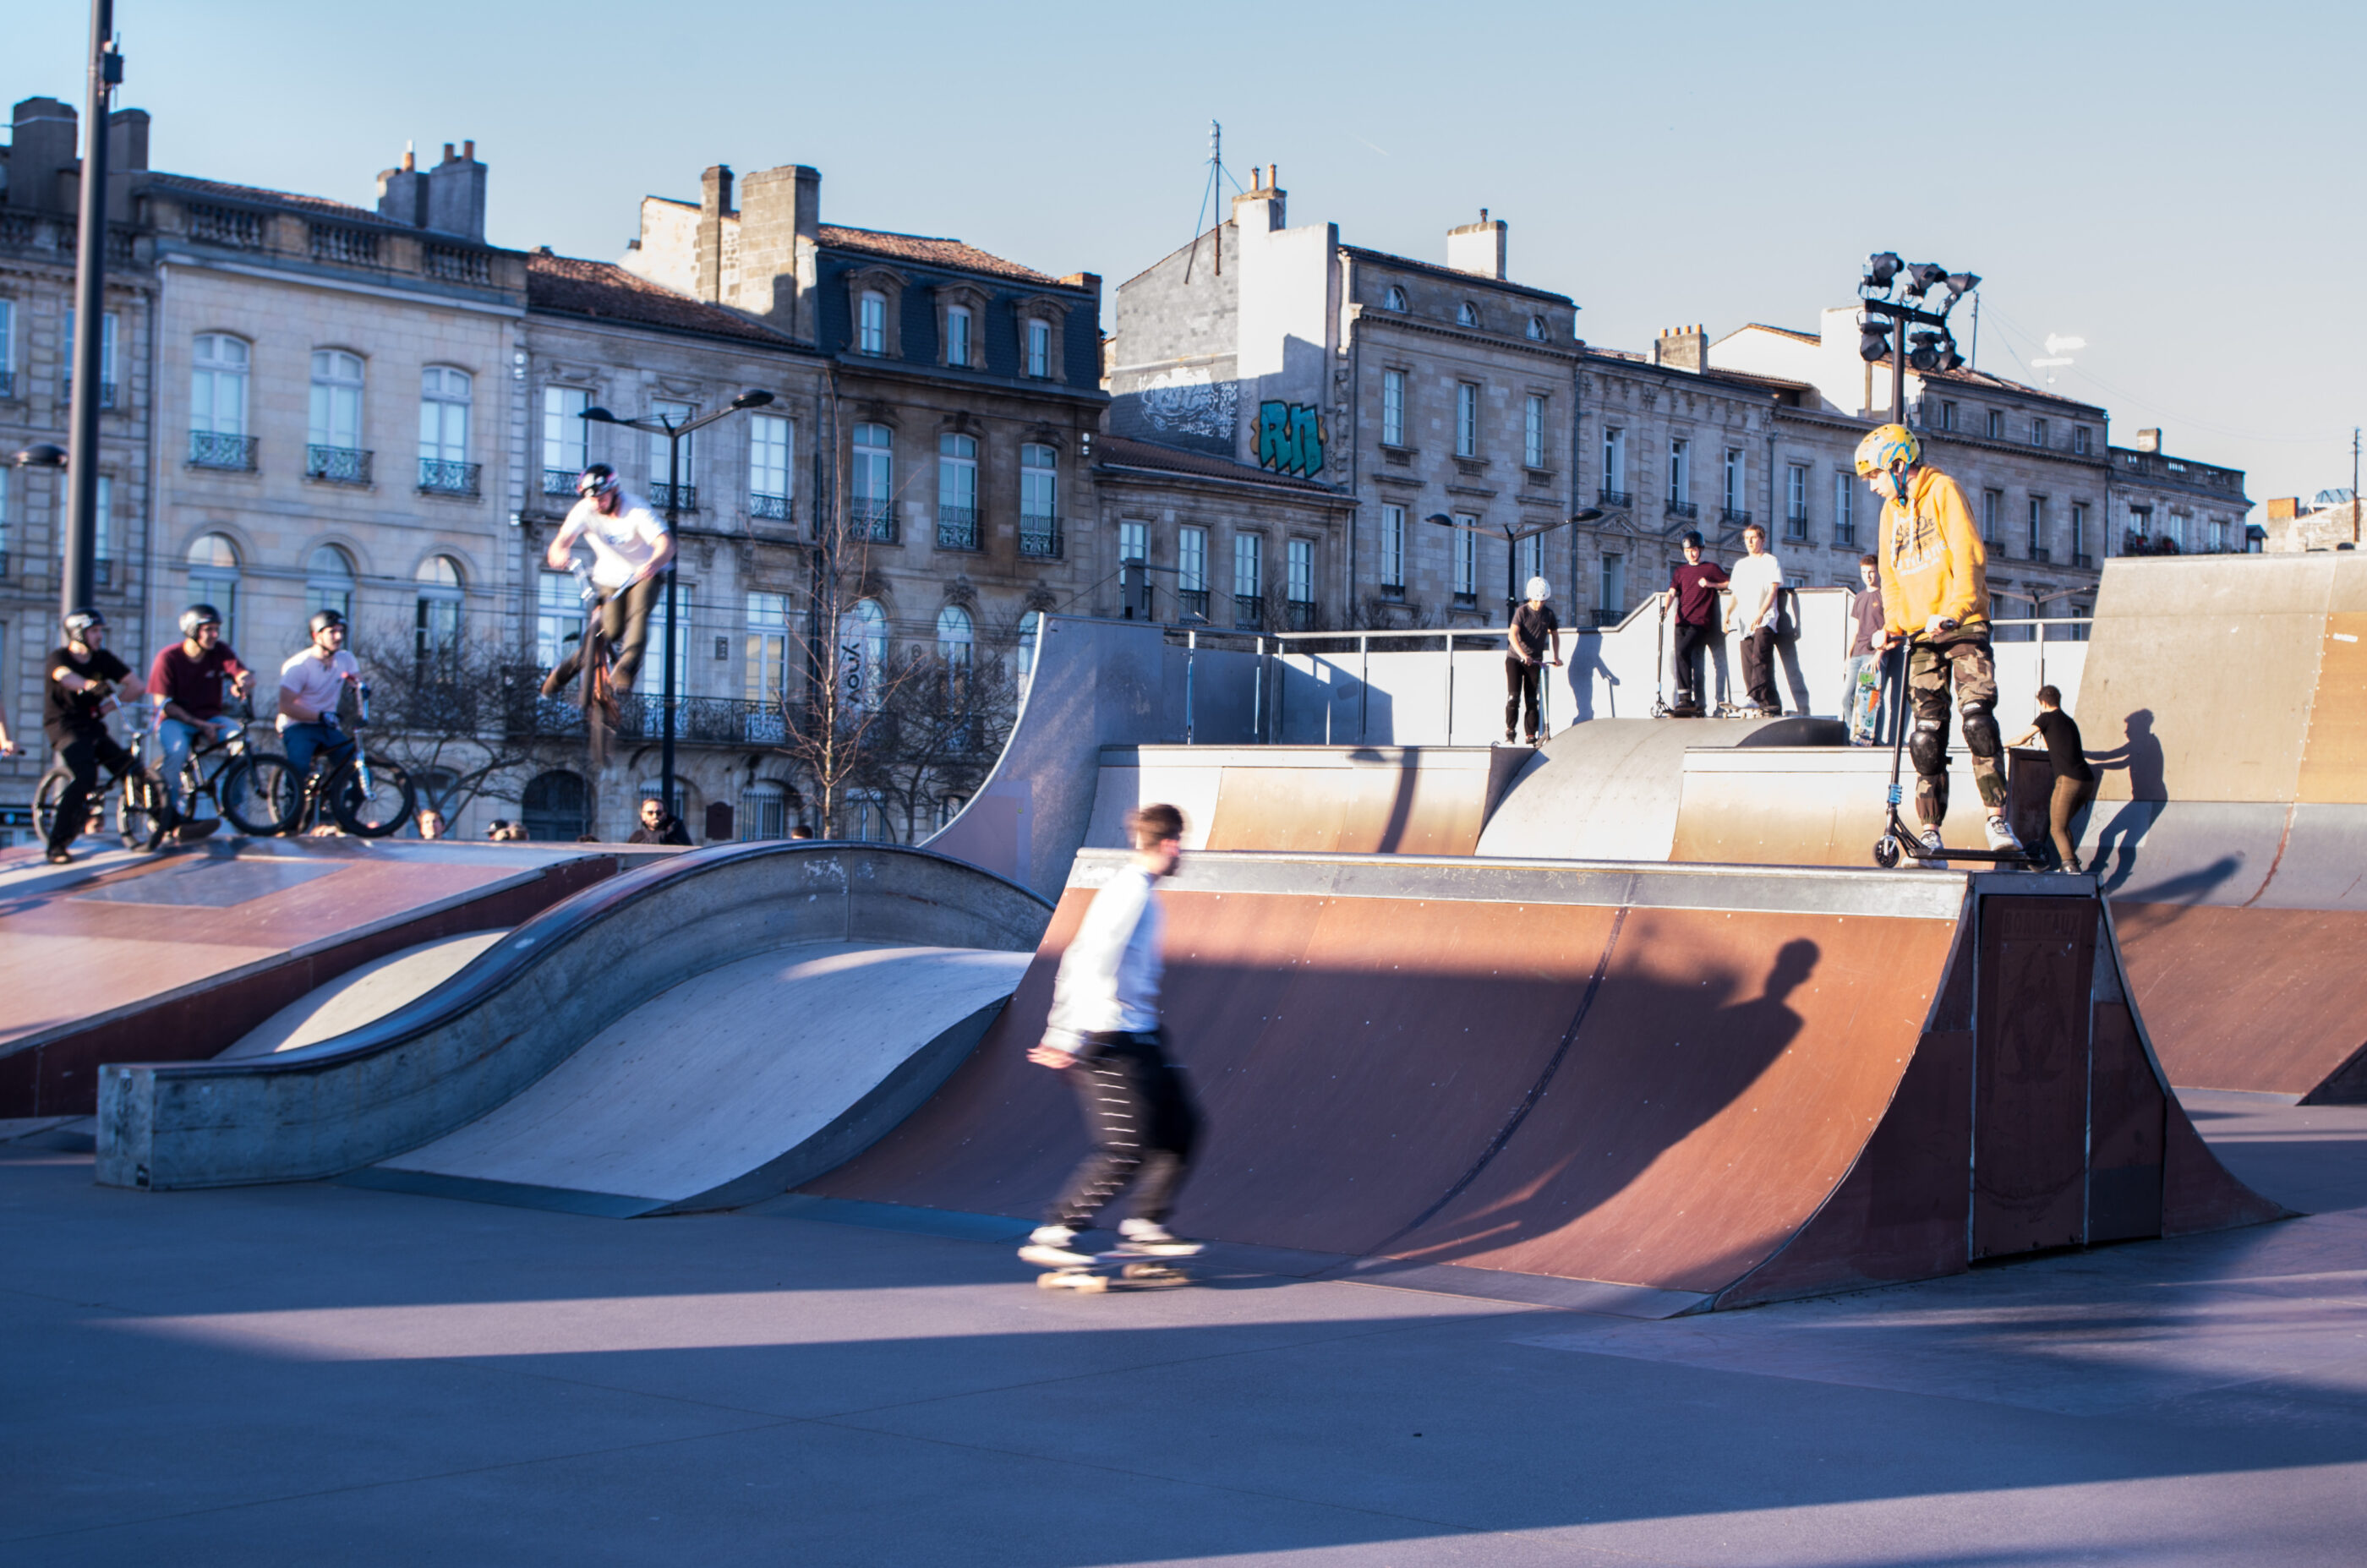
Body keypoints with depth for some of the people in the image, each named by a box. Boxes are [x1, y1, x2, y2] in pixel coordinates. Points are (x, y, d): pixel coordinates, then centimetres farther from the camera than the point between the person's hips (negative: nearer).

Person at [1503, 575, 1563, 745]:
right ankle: (1509, 731, 1)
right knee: (1513, 695, -11)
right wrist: (1523, 655, -35)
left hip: (1535, 661, 3)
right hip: (1515, 659, -3)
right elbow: (1512, 635, -22)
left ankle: (1531, 735, 3)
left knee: (1531, 699, 0)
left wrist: (1556, 656, 4)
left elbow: (1554, 634, 16)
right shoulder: (1522, 611, -11)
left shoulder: (1548, 613, 1)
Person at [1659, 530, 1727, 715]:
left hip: (1700, 622, -5)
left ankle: (1686, 698, -22)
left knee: (1682, 652, -23)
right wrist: (1665, 608, -12)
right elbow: (1672, 592, 8)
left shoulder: (1711, 568, 9)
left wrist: (1711, 584, -6)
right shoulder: (1680, 571, 20)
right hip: (1682, 622, 5)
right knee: (1682, 657, -2)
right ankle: (1686, 701, 0)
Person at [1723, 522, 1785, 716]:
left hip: (1765, 620, -6)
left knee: (1760, 657, -22)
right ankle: (1771, 707, -3)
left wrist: (1760, 614, -20)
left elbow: (1773, 591, -6)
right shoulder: (1740, 565, 22)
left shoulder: (1771, 561, 4)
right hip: (1745, 621, 6)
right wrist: (1728, 612, 3)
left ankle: (1758, 699, -31)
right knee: (1748, 663, -3)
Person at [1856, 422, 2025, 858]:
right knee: (1926, 732, 0)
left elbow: (1969, 554, -12)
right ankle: (1930, 834, 0)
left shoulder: (1942, 490, -2)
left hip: (1963, 625, -6)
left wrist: (1952, 609, -25)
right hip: (1921, 634, 6)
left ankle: (1998, 821, -17)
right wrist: (1893, 625, 1)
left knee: (1977, 716, -18)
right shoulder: (1891, 511, 17)